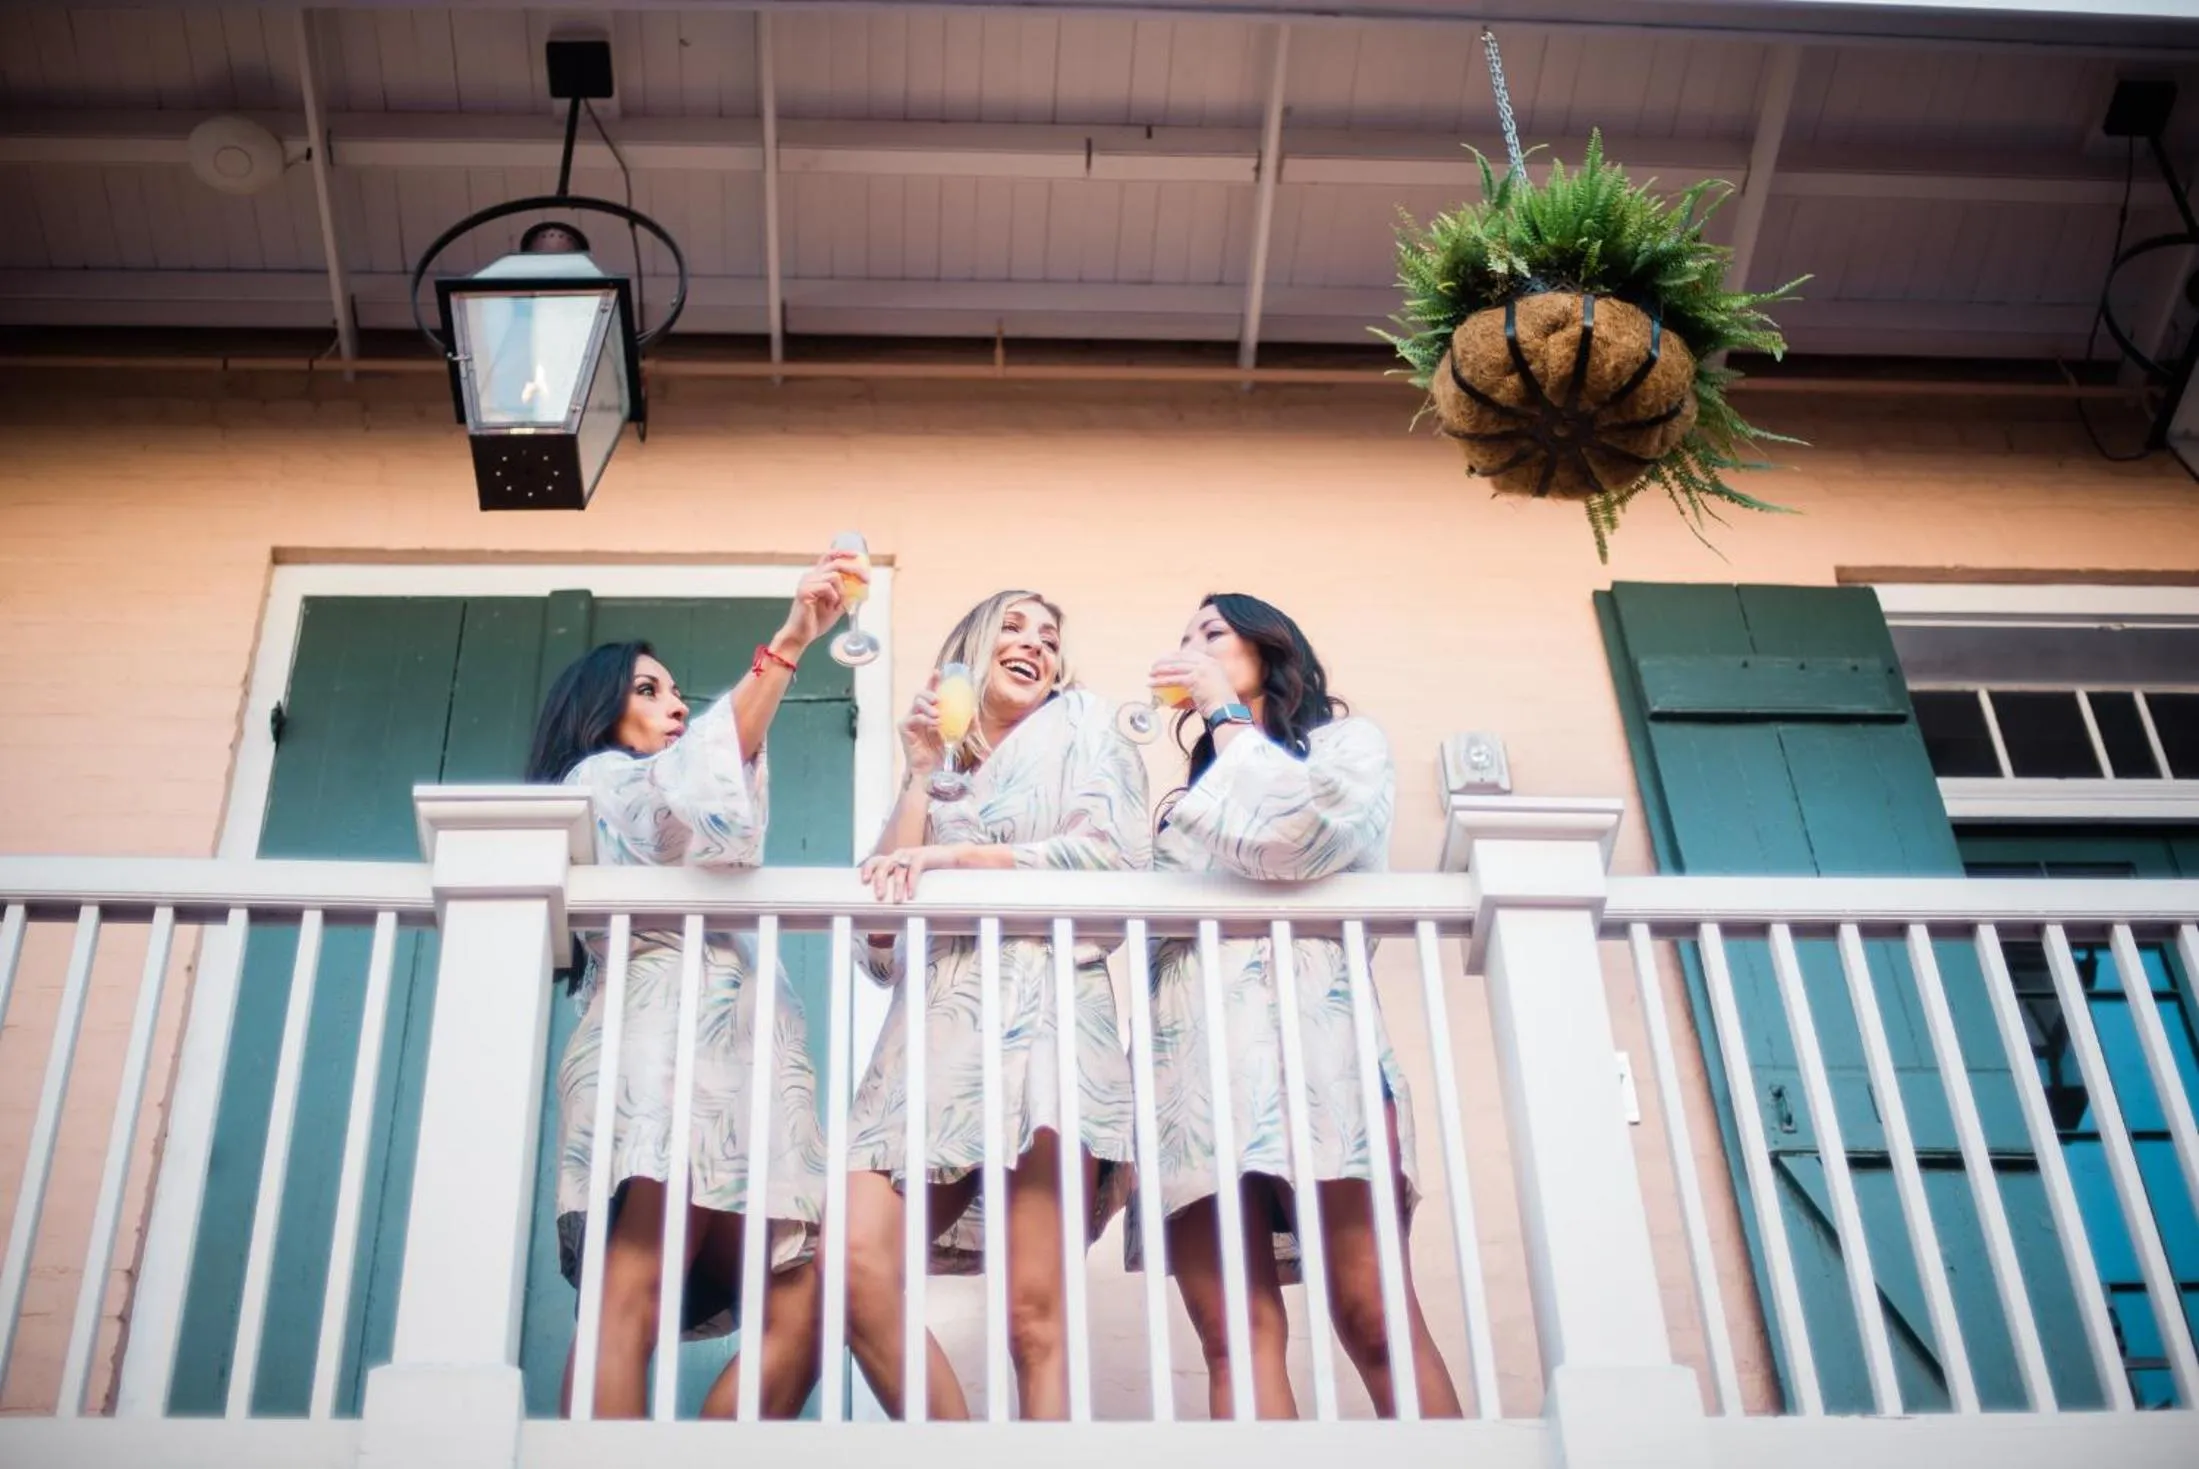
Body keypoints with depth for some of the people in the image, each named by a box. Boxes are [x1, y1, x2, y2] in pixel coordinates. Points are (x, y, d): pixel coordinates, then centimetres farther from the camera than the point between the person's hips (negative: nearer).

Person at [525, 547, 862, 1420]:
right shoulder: (598, 779, 13)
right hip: (661, 1042, -9)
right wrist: (788, 645, -17)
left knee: (797, 1310, -8)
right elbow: (697, 780, -10)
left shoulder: (667, 811, 40)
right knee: (630, 1306, -23)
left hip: (738, 1059, 9)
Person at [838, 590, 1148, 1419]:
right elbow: (881, 929, 12)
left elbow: (1116, 848, -2)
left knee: (1034, 1316, -15)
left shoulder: (1078, 723, 17)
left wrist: (952, 856, -4)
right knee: (859, 1270, -18)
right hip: (936, 1023, 4)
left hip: (1044, 1009, -4)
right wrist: (919, 776, 11)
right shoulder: (940, 779, 27)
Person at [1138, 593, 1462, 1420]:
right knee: (1235, 1335, -11)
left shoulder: (1345, 742, 19)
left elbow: (1296, 837, -4)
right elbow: (1144, 910, 22)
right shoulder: (1195, 793, 33)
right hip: (1195, 1052, 4)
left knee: (1373, 1320, -15)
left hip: (1307, 1032, -4)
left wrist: (1227, 714, 6)